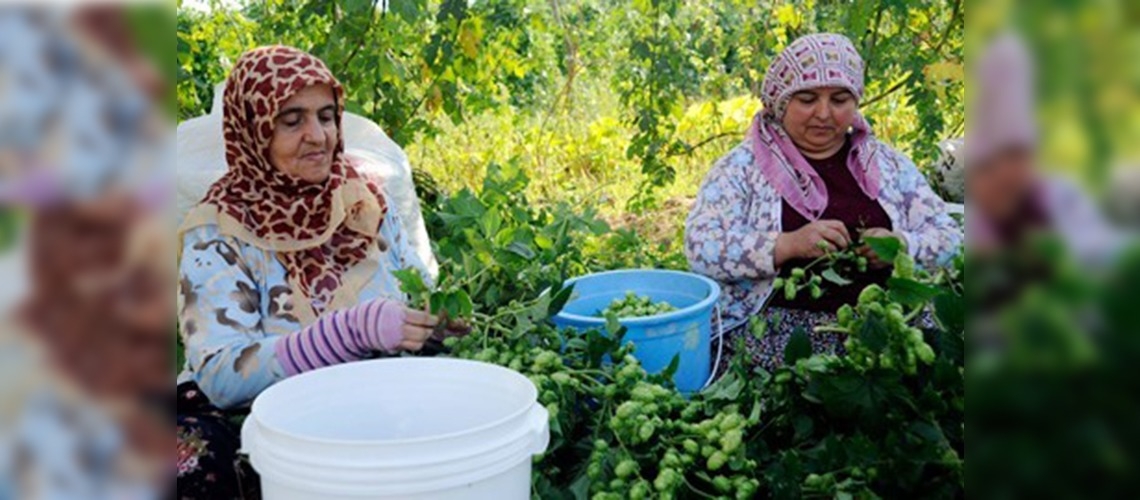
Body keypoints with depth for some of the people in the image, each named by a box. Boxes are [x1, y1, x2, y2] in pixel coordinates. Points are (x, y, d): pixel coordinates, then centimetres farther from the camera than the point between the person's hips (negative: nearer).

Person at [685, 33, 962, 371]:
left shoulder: (887, 163, 15)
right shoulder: (743, 167, 4)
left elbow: (948, 235, 14)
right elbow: (700, 248, -7)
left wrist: (901, 244, -9)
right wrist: (787, 244, -21)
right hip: (777, 329, -4)